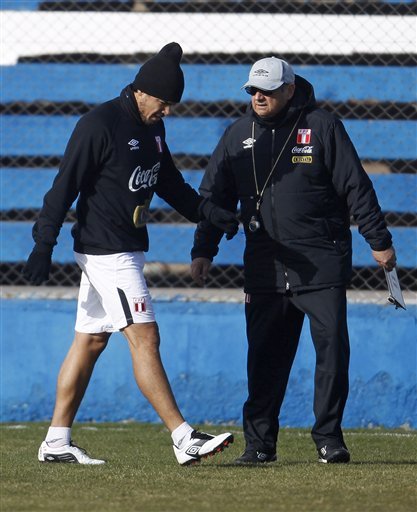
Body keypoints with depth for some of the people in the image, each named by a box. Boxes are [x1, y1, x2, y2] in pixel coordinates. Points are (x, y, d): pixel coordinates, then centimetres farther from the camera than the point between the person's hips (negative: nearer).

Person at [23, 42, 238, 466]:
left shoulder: (152, 128, 11)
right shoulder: (99, 125, -16)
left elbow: (170, 184, 21)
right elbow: (65, 185, -16)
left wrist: (208, 212, 7)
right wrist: (43, 245, -18)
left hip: (128, 249, 9)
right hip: (105, 251, -9)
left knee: (91, 341, 11)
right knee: (144, 338, -12)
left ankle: (56, 442, 16)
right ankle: (183, 439, -15)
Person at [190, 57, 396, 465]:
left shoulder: (322, 127, -1)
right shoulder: (238, 134, 10)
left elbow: (356, 187, 0)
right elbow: (215, 196, 15)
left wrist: (379, 242, -1)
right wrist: (203, 251, 9)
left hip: (322, 261, -3)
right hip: (264, 264, 3)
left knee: (332, 347, -7)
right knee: (264, 354, 2)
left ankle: (328, 438, 2)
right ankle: (259, 442, 8)